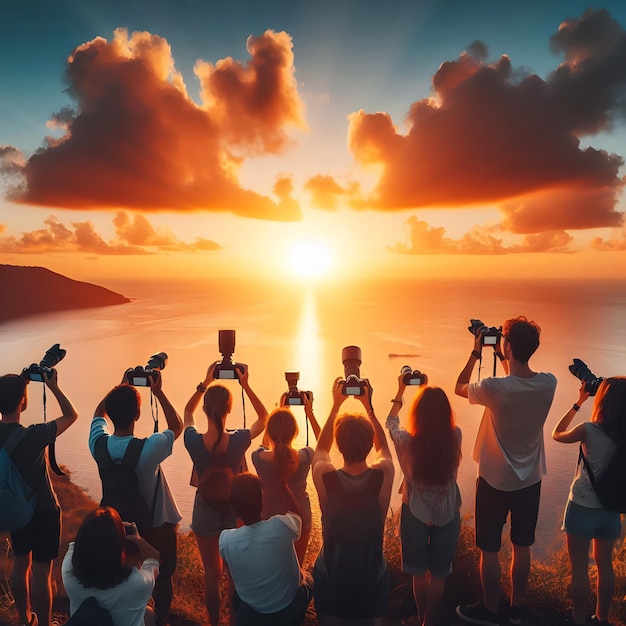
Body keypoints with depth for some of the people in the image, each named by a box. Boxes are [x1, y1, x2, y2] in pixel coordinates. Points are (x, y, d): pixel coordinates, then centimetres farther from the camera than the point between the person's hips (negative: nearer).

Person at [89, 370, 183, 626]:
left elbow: (98, 412, 0)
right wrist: (158, 391, -18)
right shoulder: (149, 448, -35)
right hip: (156, 526, -4)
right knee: (161, 579, 21)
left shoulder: (98, 443, -22)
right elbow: (177, 426, -15)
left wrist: (120, 386, -3)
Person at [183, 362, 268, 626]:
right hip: (234, 510, 0)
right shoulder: (239, 440, -25)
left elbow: (187, 412, 1)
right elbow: (263, 418, -5)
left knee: (212, 572, 20)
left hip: (206, 511, 1)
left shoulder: (194, 441, -22)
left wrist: (205, 383, -5)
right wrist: (246, 385, -13)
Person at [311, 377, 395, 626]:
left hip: (331, 574, 0)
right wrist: (368, 405, 0)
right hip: (372, 574, 0)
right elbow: (383, 446, 1)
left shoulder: (324, 477, -25)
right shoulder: (383, 475, -23)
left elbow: (321, 447, -1)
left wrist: (336, 404, -1)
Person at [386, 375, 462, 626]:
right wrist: (429, 391, 9)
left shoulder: (407, 441, -25)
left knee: (419, 572, 20)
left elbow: (391, 422, -3)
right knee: (438, 573, 19)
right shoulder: (455, 437, -21)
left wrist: (400, 390, 7)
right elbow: (440, 418, 3)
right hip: (447, 513, 1)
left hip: (416, 513, -1)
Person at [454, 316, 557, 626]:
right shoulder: (548, 383, -13)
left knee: (490, 550, 14)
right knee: (522, 547, 20)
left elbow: (459, 387, -7)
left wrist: (476, 353, -1)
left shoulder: (495, 388, -28)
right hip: (530, 480, 5)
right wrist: (501, 357, 6)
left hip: (495, 481, -5)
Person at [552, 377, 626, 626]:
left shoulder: (589, 430, -21)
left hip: (583, 508, -5)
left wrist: (578, 403, 0)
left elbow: (557, 434, -3)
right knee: (605, 564, 22)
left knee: (579, 567, 10)